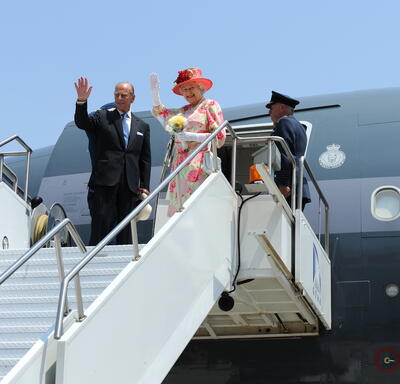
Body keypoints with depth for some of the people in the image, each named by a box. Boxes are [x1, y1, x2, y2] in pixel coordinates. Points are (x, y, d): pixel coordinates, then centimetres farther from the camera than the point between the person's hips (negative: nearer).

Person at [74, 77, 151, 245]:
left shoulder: (142, 126, 17)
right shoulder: (102, 117, 9)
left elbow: (145, 159, 16)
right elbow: (82, 123, -9)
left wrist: (144, 186, 8)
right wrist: (82, 101, -26)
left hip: (130, 185, 3)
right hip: (105, 181, -3)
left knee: (126, 229, 3)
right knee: (101, 225, -9)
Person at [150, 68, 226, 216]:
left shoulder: (210, 105, 5)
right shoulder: (183, 110, 22)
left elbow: (220, 137, -4)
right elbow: (159, 112, 38)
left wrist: (191, 136, -10)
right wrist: (155, 90, 27)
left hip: (198, 164, -6)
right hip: (180, 164, 6)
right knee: (179, 207, -4)